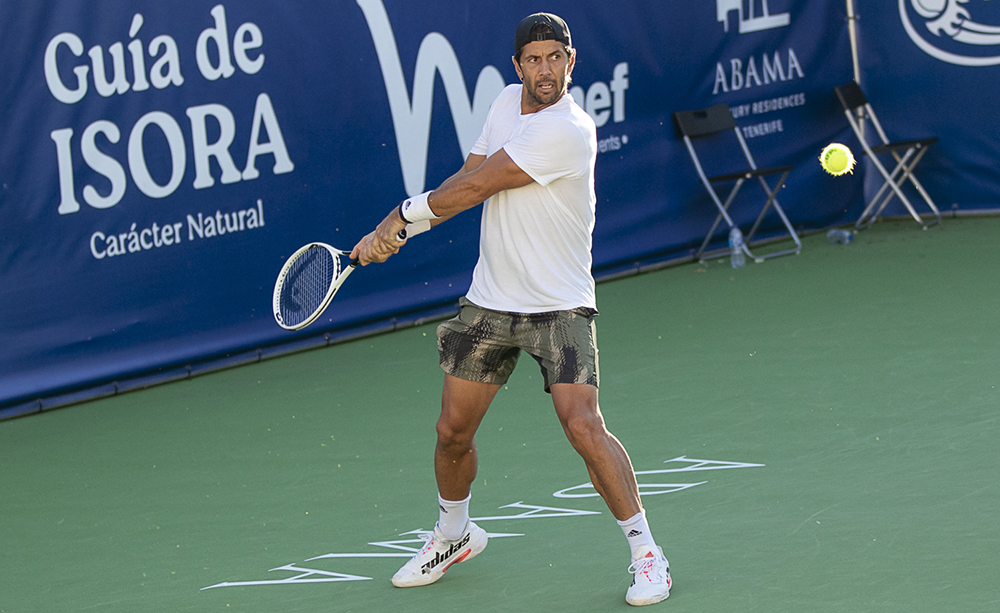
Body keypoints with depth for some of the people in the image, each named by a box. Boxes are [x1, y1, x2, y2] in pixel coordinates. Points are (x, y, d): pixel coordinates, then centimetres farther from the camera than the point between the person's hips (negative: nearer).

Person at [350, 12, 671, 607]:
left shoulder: (569, 130, -22)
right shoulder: (507, 101, 4)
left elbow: (475, 187, -19)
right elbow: (465, 181, 10)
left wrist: (404, 217, -6)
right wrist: (396, 227, -6)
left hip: (559, 307, -7)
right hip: (489, 302, 7)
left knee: (584, 426, -20)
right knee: (453, 430, 10)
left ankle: (647, 552, -8)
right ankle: (454, 533, 36)